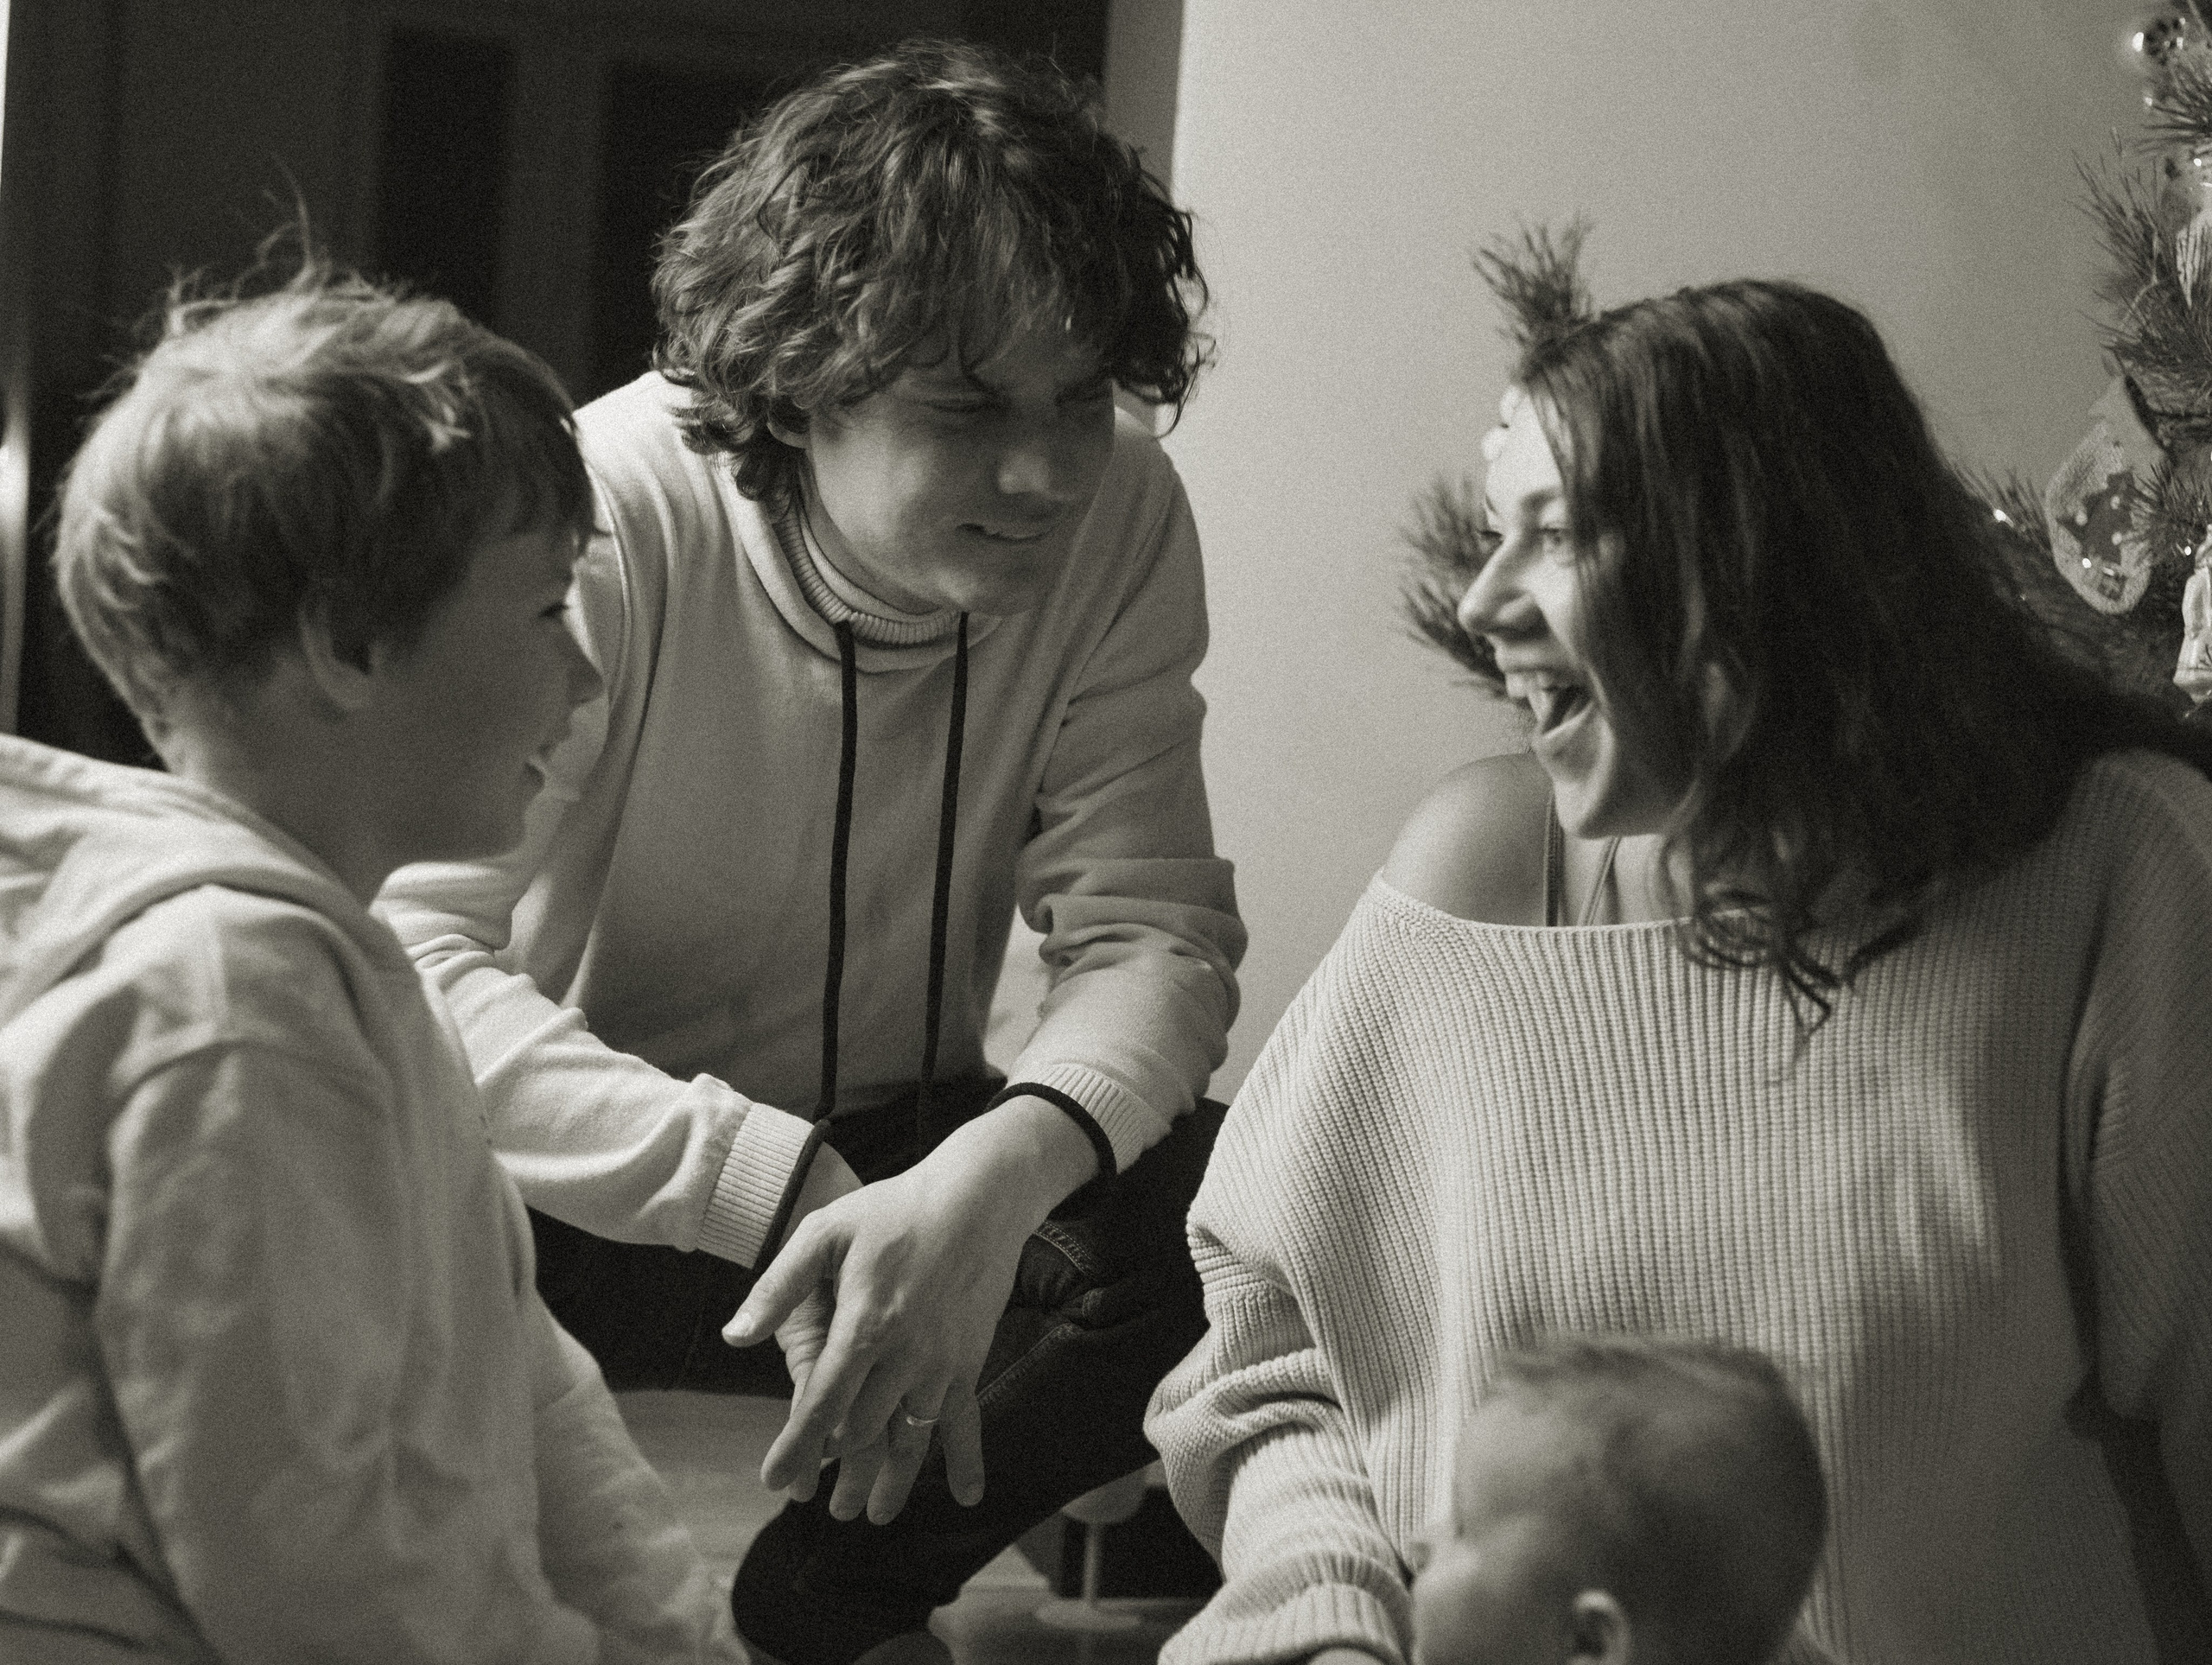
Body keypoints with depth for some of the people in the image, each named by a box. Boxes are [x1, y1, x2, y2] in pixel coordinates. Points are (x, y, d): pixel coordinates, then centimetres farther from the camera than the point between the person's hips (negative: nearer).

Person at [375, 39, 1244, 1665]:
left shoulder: (1118, 517, -12)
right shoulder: (598, 517, -24)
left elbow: (1152, 924, -14)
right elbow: (410, 962, -32)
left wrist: (993, 1174, -37)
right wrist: (792, 1189, -42)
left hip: (900, 1154, 4)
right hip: (603, 1183, -4)